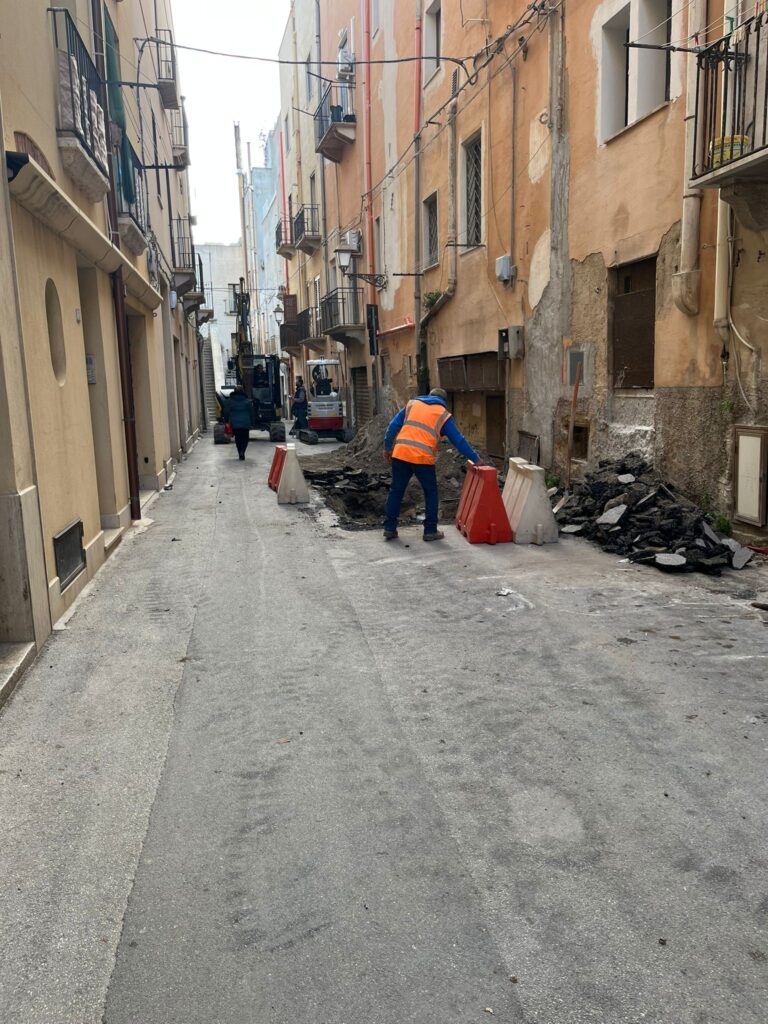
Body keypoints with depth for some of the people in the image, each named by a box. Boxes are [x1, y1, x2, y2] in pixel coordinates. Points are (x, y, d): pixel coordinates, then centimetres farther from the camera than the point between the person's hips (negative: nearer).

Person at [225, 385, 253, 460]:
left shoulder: (230, 401, 1)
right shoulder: (247, 401, 0)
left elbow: (227, 412, 2)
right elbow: (250, 413, 4)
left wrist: (226, 421, 11)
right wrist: (251, 422, 13)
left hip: (235, 424, 1)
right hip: (245, 423, -1)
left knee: (238, 439, 14)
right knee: (245, 438, 8)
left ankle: (240, 454, 14)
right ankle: (242, 452, -14)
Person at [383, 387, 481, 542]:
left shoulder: (412, 404, 18)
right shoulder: (443, 415, 10)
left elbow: (393, 427, 14)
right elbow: (459, 440, 9)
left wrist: (387, 448, 23)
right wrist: (476, 459, 15)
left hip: (400, 454, 3)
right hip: (422, 459, -3)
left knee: (396, 490, 14)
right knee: (431, 493, 12)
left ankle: (389, 528, 15)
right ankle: (430, 531, 14)